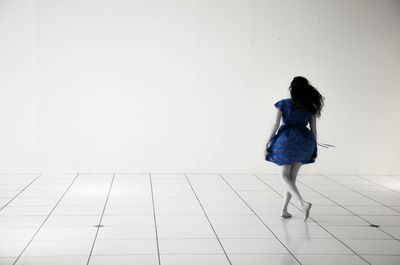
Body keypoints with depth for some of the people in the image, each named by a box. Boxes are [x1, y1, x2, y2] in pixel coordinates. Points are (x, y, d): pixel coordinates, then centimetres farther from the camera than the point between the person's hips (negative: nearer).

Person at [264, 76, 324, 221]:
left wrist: (267, 143, -2)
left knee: (285, 176, 5)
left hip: (286, 140, -3)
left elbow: (276, 125, -7)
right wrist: (314, 148, 14)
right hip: (304, 141, 3)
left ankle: (303, 203, -15)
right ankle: (284, 210, 14)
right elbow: (313, 130, 5)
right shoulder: (310, 107, 5)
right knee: (292, 176, 12)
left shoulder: (283, 104, -4)